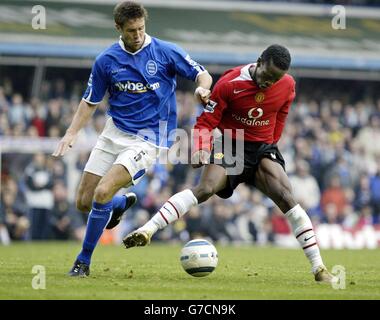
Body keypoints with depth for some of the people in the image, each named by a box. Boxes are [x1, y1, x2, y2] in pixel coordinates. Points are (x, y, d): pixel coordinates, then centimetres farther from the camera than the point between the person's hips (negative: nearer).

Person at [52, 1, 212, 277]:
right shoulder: (106, 60, 1)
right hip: (113, 134, 5)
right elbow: (91, 101, 10)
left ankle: (84, 260, -5)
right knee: (84, 202, 3)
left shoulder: (166, 52, -7)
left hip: (147, 138, -5)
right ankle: (123, 204, 38)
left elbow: (202, 74, -2)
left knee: (102, 193, -22)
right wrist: (71, 134, -2)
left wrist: (203, 88, -25)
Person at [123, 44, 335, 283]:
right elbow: (206, 122, -12)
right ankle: (147, 231, -36)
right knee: (206, 188, -29)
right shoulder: (229, 84, -18)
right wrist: (201, 149, -28)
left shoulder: (288, 86, -6)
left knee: (286, 198, -16)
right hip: (230, 145, -3)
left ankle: (319, 268, -12)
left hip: (263, 148, 3)